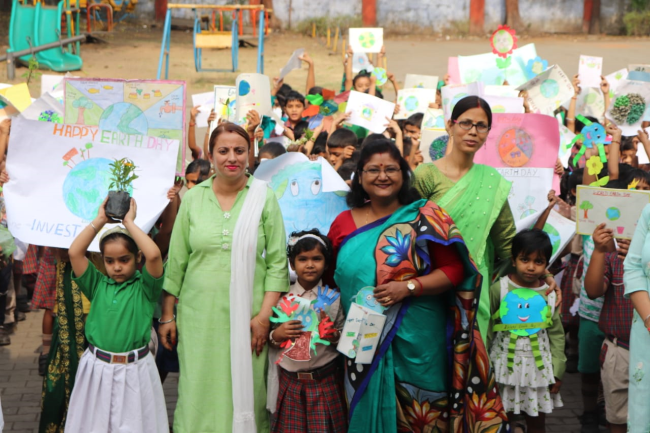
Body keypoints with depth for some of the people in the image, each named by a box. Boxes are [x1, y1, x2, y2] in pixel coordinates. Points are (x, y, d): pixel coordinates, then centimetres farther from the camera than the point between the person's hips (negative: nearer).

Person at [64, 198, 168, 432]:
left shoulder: (144, 287, -2)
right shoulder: (98, 285, 5)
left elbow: (154, 255, -20)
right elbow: (74, 252, -4)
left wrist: (129, 222, -10)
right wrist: (100, 220, -2)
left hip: (134, 369, -2)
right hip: (97, 368, 2)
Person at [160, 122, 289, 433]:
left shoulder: (263, 197, 1)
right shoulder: (193, 198, 6)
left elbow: (277, 261, -1)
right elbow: (176, 261, 9)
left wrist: (265, 315, -9)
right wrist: (166, 315, 7)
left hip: (247, 314, -1)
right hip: (199, 314, 1)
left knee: (245, 392, 2)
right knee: (199, 392, 3)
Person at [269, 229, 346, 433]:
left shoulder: (333, 298, 1)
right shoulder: (283, 297, 2)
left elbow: (343, 337, 4)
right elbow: (270, 338, 6)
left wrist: (335, 336, -17)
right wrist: (277, 334, -15)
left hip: (325, 380, -1)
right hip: (290, 381, 1)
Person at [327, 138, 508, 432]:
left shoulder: (425, 218, -3)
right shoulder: (343, 223, 7)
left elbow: (453, 269, -6)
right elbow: (331, 276, 16)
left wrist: (409, 287, -18)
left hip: (416, 342, -3)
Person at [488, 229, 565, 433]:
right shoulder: (499, 289, -7)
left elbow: (556, 335, 5)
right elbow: (486, 329, -3)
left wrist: (557, 372, 3)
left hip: (538, 367, 2)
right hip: (505, 366, -2)